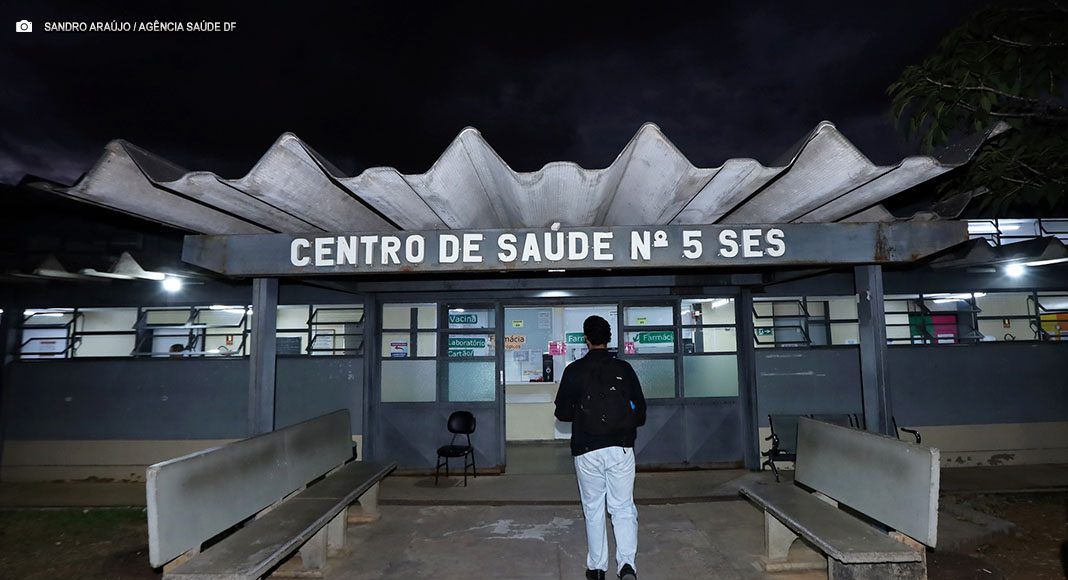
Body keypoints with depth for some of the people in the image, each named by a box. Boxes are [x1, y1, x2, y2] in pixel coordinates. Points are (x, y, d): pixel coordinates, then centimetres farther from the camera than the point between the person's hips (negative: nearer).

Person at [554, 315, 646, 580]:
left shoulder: (574, 370, -4)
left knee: (593, 509, 13)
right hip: (621, 449, 1)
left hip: (587, 451, -1)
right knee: (623, 508, 9)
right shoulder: (624, 368, 1)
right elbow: (640, 410, 5)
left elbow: (562, 412, 0)